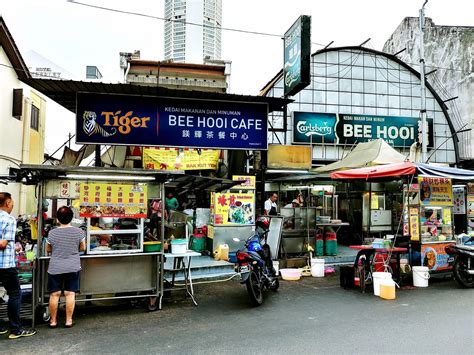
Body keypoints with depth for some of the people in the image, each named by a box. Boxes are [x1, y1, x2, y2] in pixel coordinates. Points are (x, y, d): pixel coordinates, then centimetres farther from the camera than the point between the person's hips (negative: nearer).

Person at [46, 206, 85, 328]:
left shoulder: (52, 233, -6)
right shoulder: (78, 231, -7)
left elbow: (48, 249, 8)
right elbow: (82, 247, 5)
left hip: (55, 268, 0)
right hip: (73, 268, 0)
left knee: (54, 294, 8)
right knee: (70, 293, 5)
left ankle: (53, 321, 17)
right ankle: (69, 320, 10)